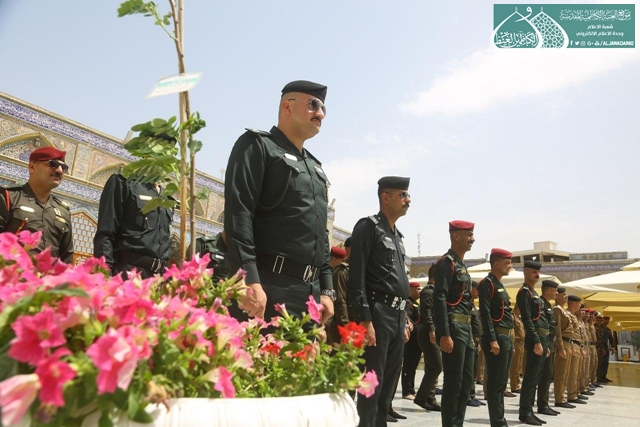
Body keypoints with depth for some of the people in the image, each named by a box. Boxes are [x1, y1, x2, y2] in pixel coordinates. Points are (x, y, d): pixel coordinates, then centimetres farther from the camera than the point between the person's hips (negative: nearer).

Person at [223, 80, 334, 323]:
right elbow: (237, 214, -12)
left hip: (311, 291, 7)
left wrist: (326, 289, 14)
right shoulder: (257, 146, 1)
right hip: (269, 288, -7)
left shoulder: (315, 168, 23)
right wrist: (250, 280, -22)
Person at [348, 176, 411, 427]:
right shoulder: (368, 227, -7)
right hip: (377, 314, -9)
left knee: (388, 386, 14)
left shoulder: (397, 236, 19)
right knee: (372, 385, -4)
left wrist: (404, 322, 18)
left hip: (397, 317, 9)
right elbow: (357, 279, -15)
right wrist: (365, 321, -21)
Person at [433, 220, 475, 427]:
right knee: (453, 382, -4)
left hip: (465, 328, 10)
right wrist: (444, 334, -24)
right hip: (453, 327, -10)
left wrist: (470, 334, 21)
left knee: (466, 380, 13)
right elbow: (439, 299, -19)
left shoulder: (462, 265, 19)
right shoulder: (447, 262, -10)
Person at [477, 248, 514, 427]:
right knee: (495, 382, -5)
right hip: (496, 337, -10)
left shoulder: (500, 285, 20)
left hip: (506, 337, 10)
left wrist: (509, 341, 20)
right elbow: (485, 314, -17)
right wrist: (492, 340, -22)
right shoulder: (487, 283, -9)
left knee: (501, 381, 13)